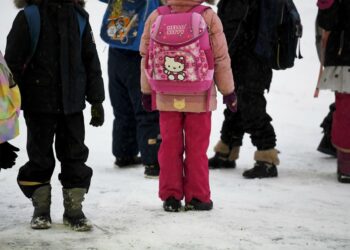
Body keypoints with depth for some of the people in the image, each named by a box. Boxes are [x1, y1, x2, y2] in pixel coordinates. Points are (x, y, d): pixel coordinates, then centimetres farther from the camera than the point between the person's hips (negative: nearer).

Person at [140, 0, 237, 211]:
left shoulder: (155, 17, -5)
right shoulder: (208, 17, -11)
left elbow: (146, 57, 4)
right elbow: (221, 58, -4)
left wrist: (147, 92, 17)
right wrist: (229, 91, 9)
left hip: (167, 98, 2)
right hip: (199, 99, -2)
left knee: (170, 146, 9)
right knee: (197, 149, 6)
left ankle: (171, 197, 11)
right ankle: (197, 197, 10)